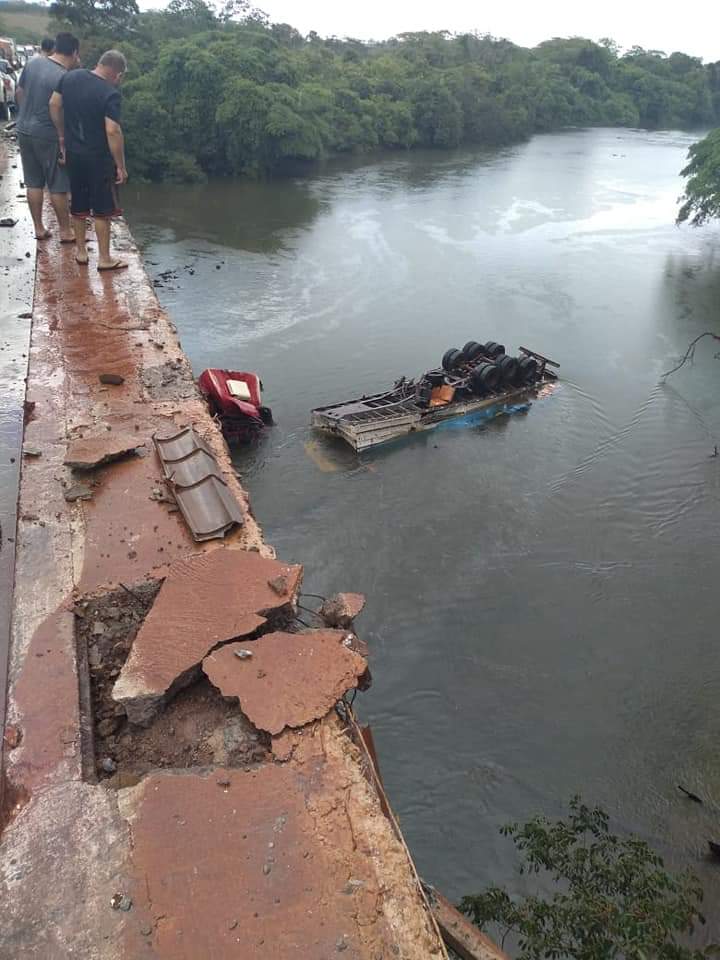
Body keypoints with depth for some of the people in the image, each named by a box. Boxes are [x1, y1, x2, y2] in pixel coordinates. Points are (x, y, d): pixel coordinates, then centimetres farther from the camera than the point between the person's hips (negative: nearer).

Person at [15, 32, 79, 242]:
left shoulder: (32, 62, 3)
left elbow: (19, 93, 12)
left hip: (24, 130, 7)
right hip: (48, 136, -7)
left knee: (34, 183, 13)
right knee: (58, 187, 4)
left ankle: (38, 228, 19)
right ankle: (65, 231, 11)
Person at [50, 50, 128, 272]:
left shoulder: (69, 77, 3)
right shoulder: (110, 94, -18)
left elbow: (54, 105, 10)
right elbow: (113, 131, -23)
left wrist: (62, 136, 19)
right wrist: (121, 166, -17)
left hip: (73, 153, 6)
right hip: (98, 158, -6)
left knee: (78, 204, 17)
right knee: (102, 209, 3)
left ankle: (80, 251, 27)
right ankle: (104, 258, 8)